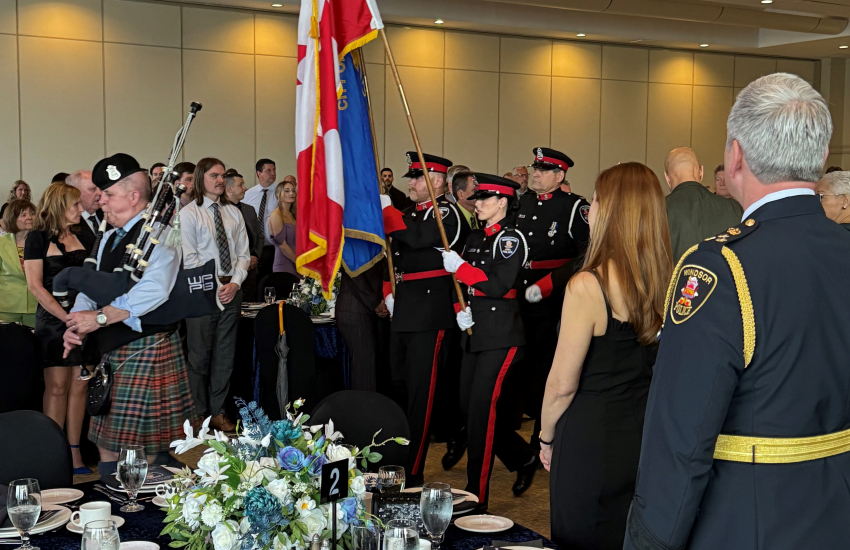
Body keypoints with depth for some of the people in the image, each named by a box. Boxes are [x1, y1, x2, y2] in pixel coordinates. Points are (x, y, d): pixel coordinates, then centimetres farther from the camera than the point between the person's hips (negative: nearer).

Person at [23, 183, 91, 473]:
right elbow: (35, 285, -9)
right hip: (53, 319, -5)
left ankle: (74, 452, 9)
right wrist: (67, 317, -15)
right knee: (57, 386, -4)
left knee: (79, 385, 4)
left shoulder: (81, 236, 13)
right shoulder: (38, 237, -3)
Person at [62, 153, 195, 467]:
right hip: (112, 349, 9)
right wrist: (77, 325, -2)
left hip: (147, 347, -9)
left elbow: (153, 292, -26)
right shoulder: (109, 238, 18)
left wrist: (99, 318, -22)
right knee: (106, 439, 13)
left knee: (144, 445, -5)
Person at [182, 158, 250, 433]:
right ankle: (198, 414, 11)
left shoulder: (233, 213, 12)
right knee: (199, 355, 1)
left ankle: (218, 412, 18)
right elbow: (190, 258, -8)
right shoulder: (189, 213, -3)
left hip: (232, 289, 5)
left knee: (225, 354, 9)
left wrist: (235, 283, -5)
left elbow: (243, 253, 10)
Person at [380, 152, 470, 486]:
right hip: (403, 313, 9)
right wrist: (389, 293, 12)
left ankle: (413, 471, 0)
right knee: (399, 385, 15)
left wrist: (385, 208, -14)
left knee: (420, 392, -6)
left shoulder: (447, 213, -8)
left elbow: (416, 237, -24)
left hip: (430, 314, -9)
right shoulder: (410, 214, 19)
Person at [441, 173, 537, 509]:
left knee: (482, 407, -10)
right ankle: (521, 456, 33)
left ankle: (476, 495, -2)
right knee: (469, 405, 11)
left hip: (501, 336, -9)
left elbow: (499, 285, -19)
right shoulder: (475, 238, 15)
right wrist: (460, 309, 0)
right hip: (475, 333, 9)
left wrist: (459, 267, -17)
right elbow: (462, 283, 19)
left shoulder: (511, 239, -9)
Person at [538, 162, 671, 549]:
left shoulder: (588, 285, -20)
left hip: (592, 444, -6)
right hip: (647, 440, 6)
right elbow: (653, 365, 8)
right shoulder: (666, 281, -3)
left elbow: (562, 385, -16)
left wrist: (547, 437, 0)